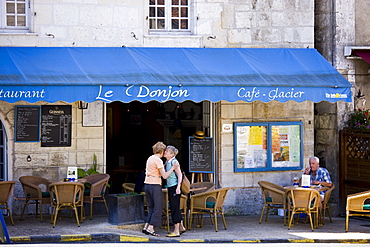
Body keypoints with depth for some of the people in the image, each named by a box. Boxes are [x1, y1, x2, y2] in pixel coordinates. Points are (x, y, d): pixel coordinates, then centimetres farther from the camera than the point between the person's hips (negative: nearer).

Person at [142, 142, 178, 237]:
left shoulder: (150, 158, 14)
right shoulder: (158, 160, -12)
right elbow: (164, 176, -14)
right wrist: (172, 168, -6)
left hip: (147, 184, 8)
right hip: (155, 185, -8)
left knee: (151, 208, 14)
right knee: (157, 208, -2)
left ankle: (146, 227, 11)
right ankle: (151, 228, -6)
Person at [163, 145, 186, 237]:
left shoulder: (174, 162, -12)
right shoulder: (167, 162, 13)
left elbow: (179, 175, -16)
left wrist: (178, 187, -22)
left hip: (175, 187, -9)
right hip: (170, 187, 9)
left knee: (175, 208, -7)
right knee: (174, 208, 15)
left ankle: (176, 231, -5)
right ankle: (181, 227, 26)